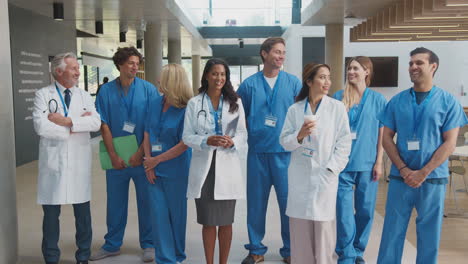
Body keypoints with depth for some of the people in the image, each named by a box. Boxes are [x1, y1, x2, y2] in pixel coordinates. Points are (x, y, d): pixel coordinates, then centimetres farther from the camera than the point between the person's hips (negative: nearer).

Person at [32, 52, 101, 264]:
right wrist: (78, 123, -10)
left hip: (79, 161, 2)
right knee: (51, 213, 8)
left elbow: (96, 123, -7)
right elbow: (40, 126, -15)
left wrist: (67, 121, -17)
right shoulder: (43, 95, 0)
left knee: (83, 212, 10)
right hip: (53, 161, -2)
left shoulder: (84, 96, 8)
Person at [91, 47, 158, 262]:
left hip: (141, 156, -1)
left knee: (146, 201, 7)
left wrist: (140, 153, -11)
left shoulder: (148, 89, -3)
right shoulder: (106, 91, 1)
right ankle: (112, 245, 27)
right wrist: (113, 155, -7)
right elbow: (104, 125, 0)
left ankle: (148, 244, 22)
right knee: (115, 202, 12)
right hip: (116, 157, 1)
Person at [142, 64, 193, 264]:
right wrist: (148, 164, -3)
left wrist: (157, 160, -10)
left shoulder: (186, 110, -14)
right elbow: (147, 135, 7)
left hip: (176, 170, -5)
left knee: (177, 213, 9)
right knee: (158, 214, 6)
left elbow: (184, 144, -14)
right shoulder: (155, 104, 4)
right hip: (154, 170, 5)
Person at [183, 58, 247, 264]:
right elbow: (187, 136, 0)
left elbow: (243, 134, 4)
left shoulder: (235, 102, 6)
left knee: (226, 222, 8)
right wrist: (207, 141, -18)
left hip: (227, 166, 1)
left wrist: (232, 142, -18)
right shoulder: (194, 103, 3)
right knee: (208, 222, 6)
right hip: (203, 167, -1)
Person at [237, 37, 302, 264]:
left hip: (286, 151, 0)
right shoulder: (249, 84, 4)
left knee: (289, 201, 3)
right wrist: (253, 132, 0)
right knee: (256, 202, 7)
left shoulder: (293, 82, 4)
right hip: (257, 151, 1)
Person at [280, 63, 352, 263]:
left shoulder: (337, 107, 2)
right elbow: (284, 141, 4)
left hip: (325, 176, -1)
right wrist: (299, 135, -15)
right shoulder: (294, 109, 5)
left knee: (324, 229, -1)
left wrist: (331, 169, -9)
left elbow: (344, 142, -2)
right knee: (300, 229, 5)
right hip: (299, 177, 2)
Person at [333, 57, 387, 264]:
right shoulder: (338, 98, 3)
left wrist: (379, 163, 0)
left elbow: (381, 134, 5)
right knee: (344, 212, -2)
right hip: (343, 162, -1)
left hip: (367, 163, 1)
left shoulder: (378, 100, 3)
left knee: (365, 210, 8)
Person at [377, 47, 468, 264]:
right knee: (392, 230, 5)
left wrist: (423, 173, -13)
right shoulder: (397, 101, 4)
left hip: (433, 178, -1)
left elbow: (449, 143, -5)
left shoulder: (448, 101, -1)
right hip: (400, 177, 1)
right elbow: (386, 138, 3)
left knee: (429, 234, 9)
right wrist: (404, 170, -9)